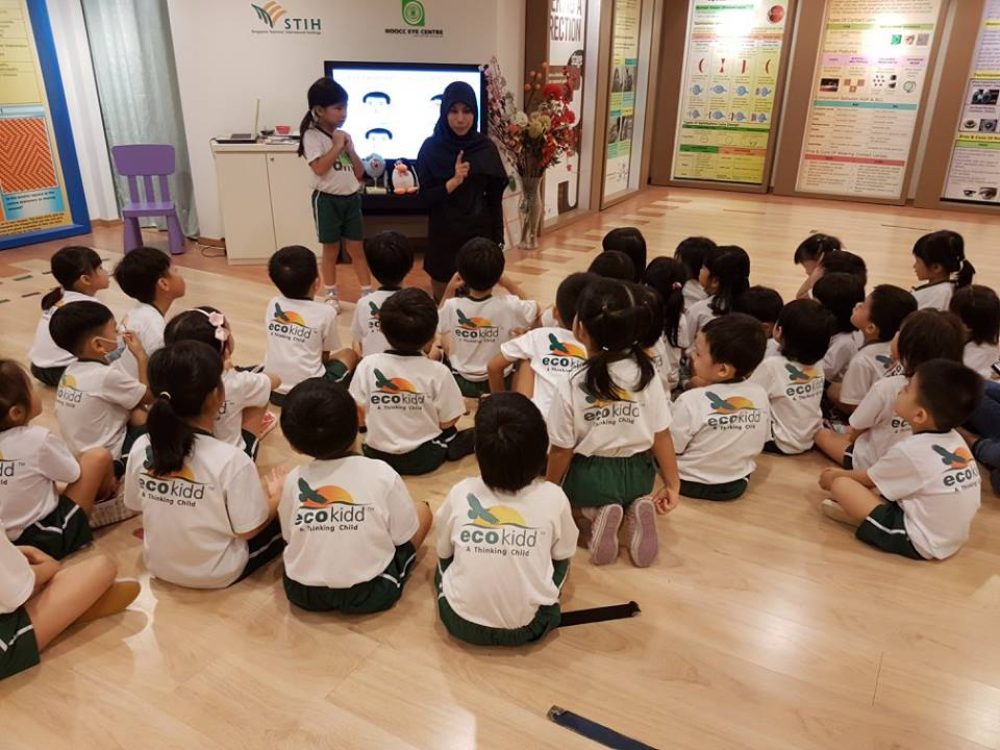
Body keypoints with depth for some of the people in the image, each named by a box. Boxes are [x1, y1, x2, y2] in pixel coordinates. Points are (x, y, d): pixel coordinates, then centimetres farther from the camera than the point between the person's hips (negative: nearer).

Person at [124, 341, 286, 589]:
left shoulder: (140, 448, -15)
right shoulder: (231, 459, -31)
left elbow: (136, 504, 1)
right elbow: (248, 530, -19)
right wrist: (275, 494, -1)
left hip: (158, 566, 5)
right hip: (217, 574, -5)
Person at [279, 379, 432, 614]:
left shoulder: (293, 480, -9)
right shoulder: (382, 474, -16)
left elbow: (288, 536, 5)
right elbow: (404, 536, -5)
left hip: (303, 593, 3)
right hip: (369, 594, -3)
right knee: (423, 510, 14)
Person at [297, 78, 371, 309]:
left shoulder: (344, 135, 8)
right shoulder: (312, 136, -9)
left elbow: (359, 172, 8)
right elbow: (319, 168, -22)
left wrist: (349, 148, -5)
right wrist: (337, 147, -14)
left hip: (351, 198, 5)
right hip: (327, 200, -5)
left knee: (356, 249, 9)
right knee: (331, 249, 8)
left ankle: (367, 292, 16)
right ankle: (331, 294, 22)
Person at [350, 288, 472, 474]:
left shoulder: (367, 365, -13)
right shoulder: (437, 371, -19)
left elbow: (360, 412, -4)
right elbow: (447, 422, -9)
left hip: (377, 455, 4)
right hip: (424, 457, -4)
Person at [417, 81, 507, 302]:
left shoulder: (486, 147, -2)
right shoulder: (431, 148, -6)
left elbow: (494, 198, 2)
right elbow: (426, 197, -7)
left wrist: (497, 240, 0)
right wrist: (454, 181, -23)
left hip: (478, 234, 1)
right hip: (444, 236, -1)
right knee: (442, 300, 9)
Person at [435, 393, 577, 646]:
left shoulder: (460, 494, -13)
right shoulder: (553, 497, -15)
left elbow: (443, 553, 5)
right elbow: (563, 555, 3)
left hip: (461, 622, 1)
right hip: (529, 627, 0)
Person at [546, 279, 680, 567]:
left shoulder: (571, 387, -21)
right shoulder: (646, 374, -13)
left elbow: (562, 450, -12)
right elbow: (661, 435, -8)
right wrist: (672, 484, 5)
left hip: (589, 476, -3)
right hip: (637, 474, 3)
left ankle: (593, 521, -1)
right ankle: (637, 509, 4)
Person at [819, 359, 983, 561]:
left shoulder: (908, 451, -21)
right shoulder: (956, 440, 0)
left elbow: (868, 479, -1)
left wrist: (837, 476, 19)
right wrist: (845, 474, 20)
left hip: (919, 543, -9)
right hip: (951, 539, 9)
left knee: (841, 485, -13)